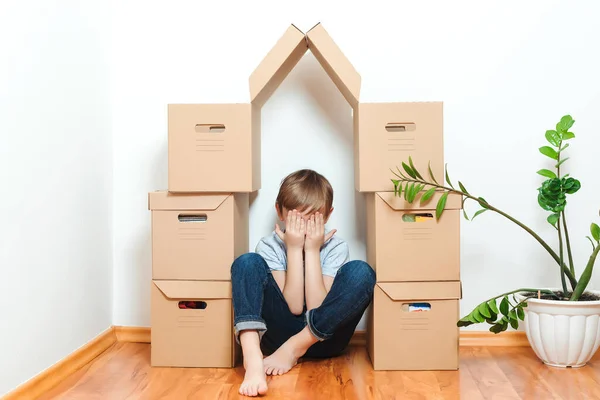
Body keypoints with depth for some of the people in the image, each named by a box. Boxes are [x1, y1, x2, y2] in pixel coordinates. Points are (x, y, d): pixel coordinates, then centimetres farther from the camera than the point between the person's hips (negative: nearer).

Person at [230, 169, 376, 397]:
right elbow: (294, 307, -14)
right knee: (247, 263, -21)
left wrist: (312, 250, -16)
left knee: (361, 272, -24)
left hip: (323, 337, 0)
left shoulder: (336, 247, -3)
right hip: (280, 333, 0)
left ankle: (293, 349, -22)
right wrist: (294, 249, -17)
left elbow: (317, 308, -15)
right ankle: (252, 358, -43)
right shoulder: (269, 246, -4)